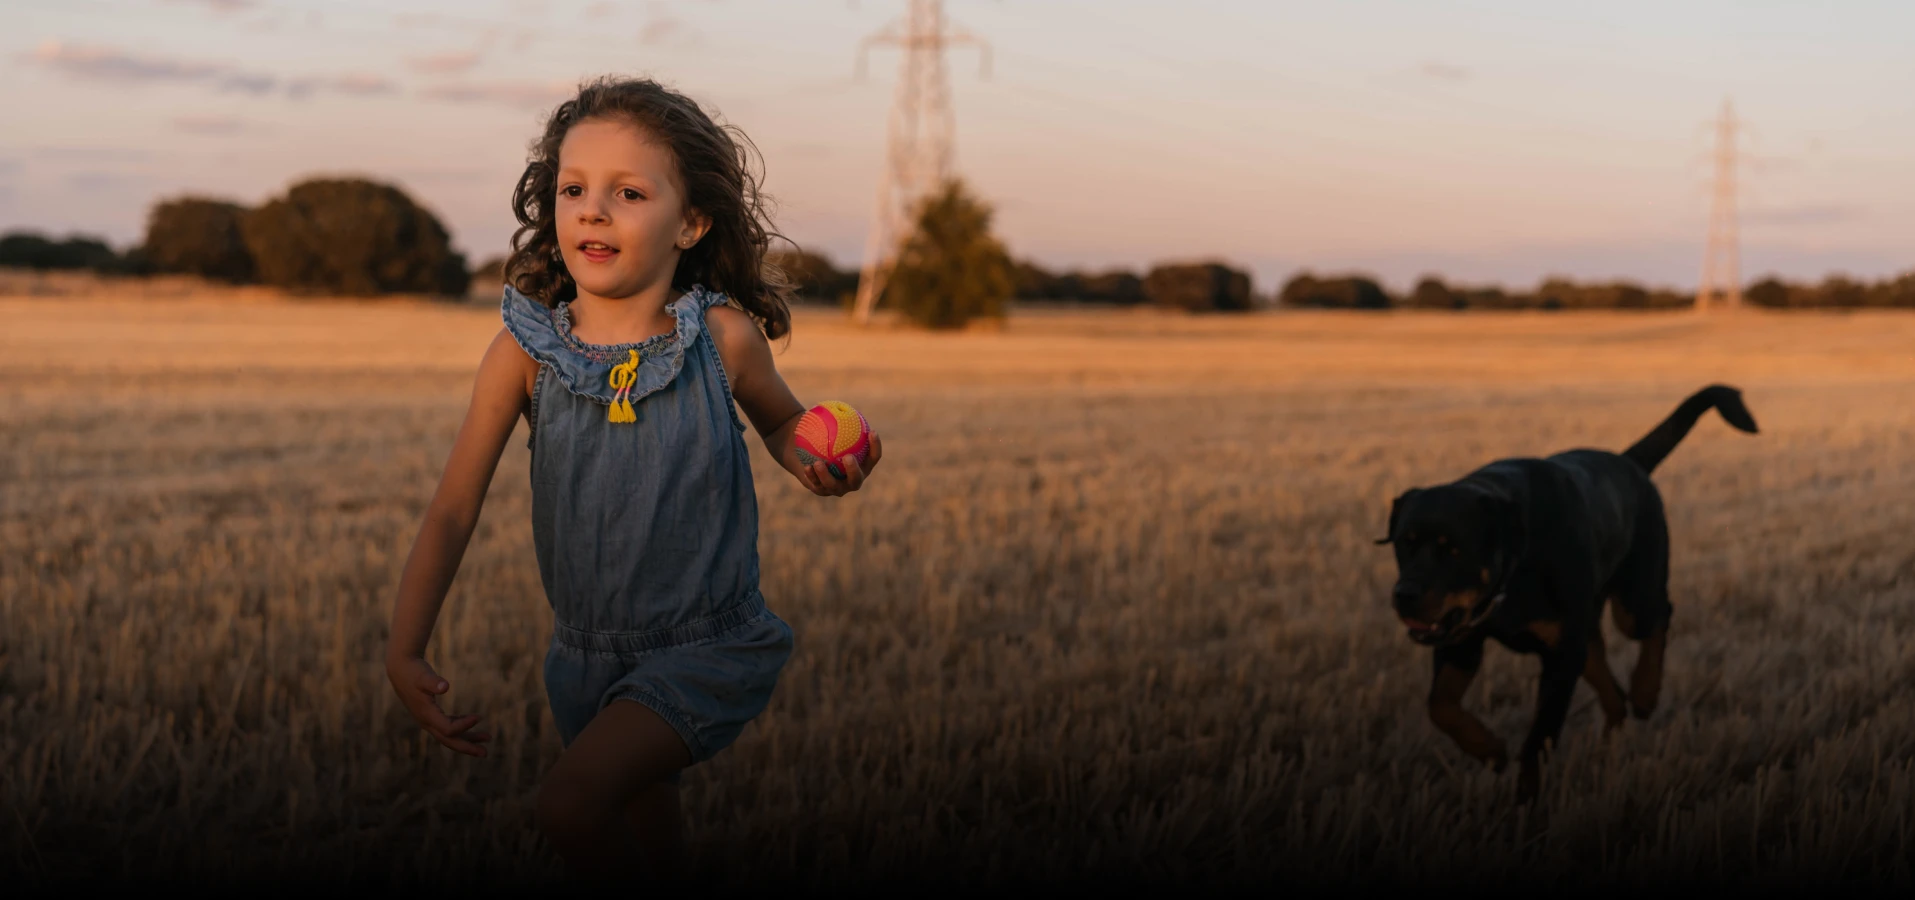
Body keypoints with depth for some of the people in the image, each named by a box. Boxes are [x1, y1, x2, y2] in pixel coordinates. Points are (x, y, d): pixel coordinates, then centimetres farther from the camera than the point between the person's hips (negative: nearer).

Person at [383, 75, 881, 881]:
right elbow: (452, 512, -10)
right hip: (587, 655, 3)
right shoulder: (525, 349, -11)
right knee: (650, 832, 23)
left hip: (707, 648, -3)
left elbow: (781, 420, 9)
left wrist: (815, 466, -14)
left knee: (571, 807, -23)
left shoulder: (723, 337, -14)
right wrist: (404, 651, -21)